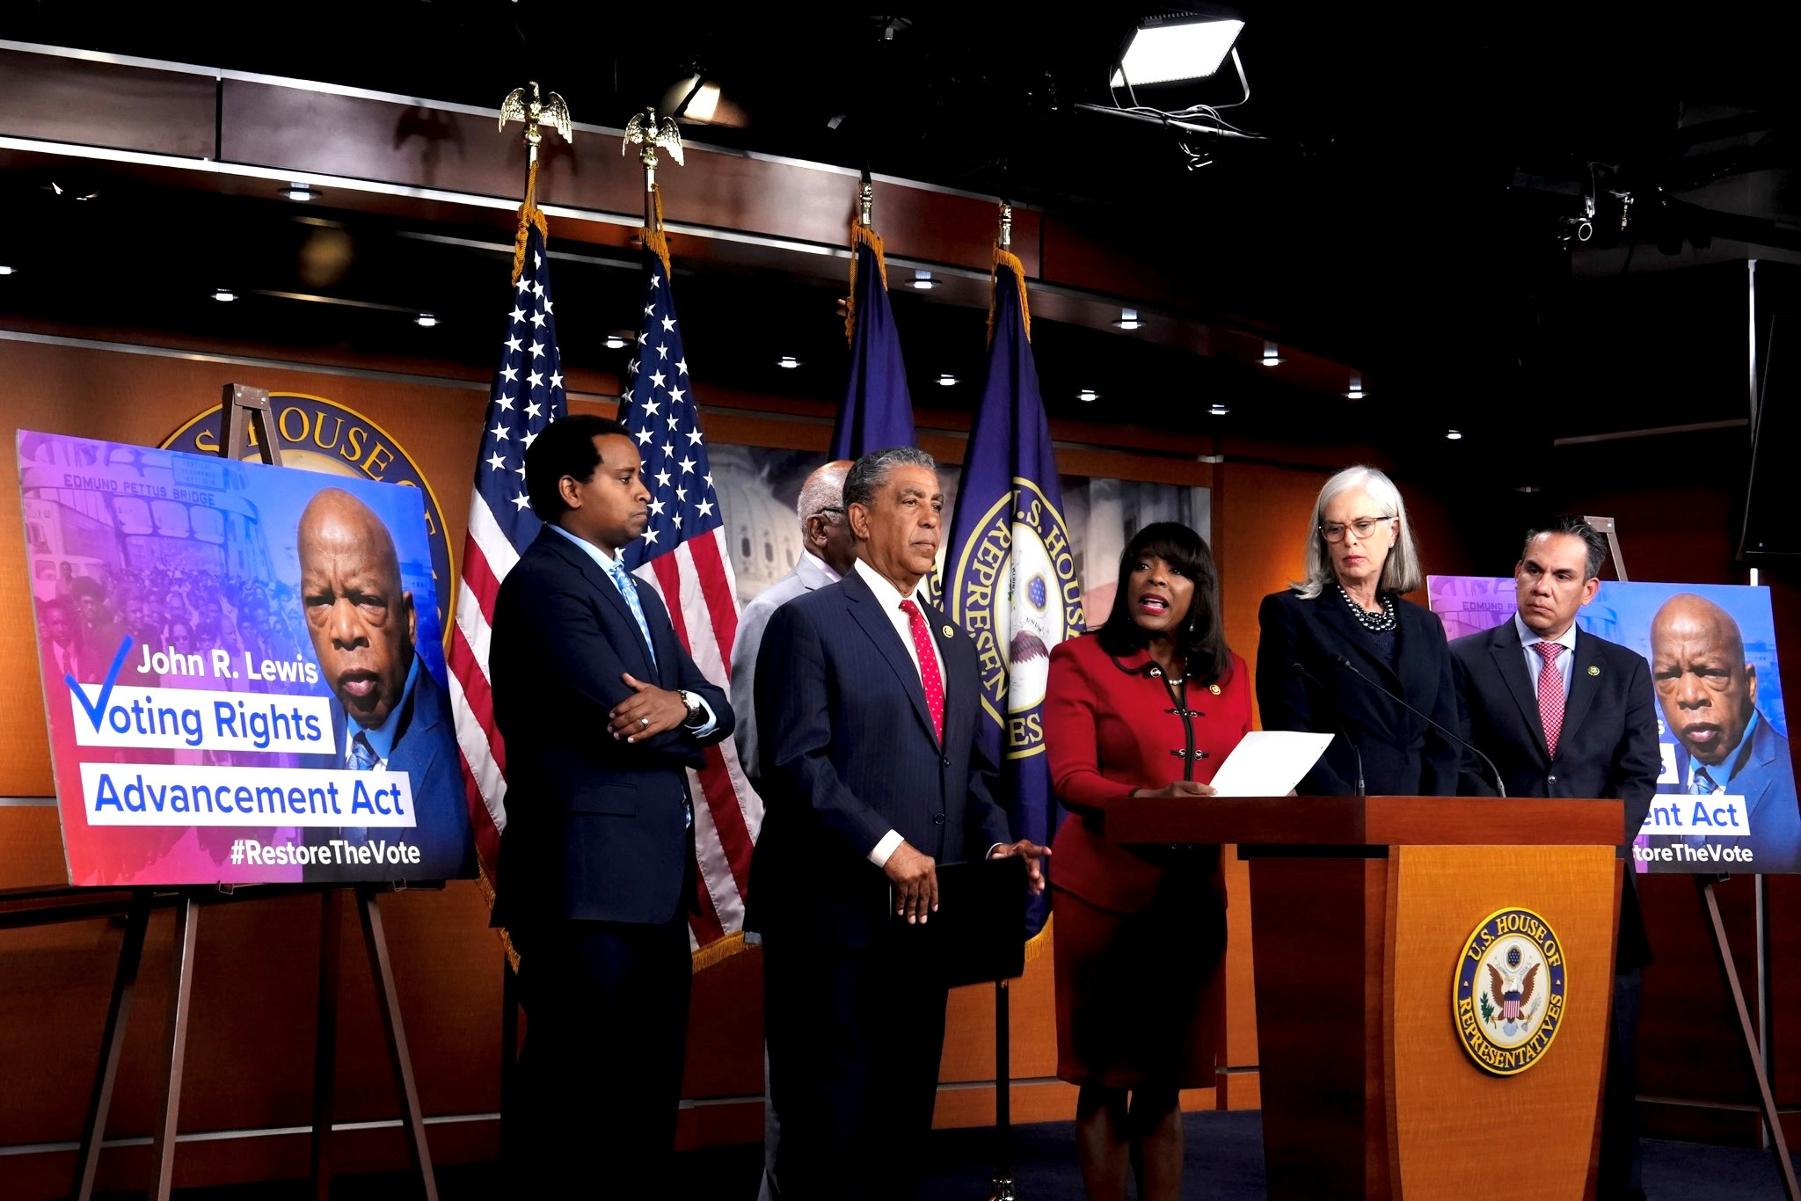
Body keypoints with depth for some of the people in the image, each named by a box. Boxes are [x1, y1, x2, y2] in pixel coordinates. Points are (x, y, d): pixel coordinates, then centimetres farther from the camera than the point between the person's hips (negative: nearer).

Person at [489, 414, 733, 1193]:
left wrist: (682, 705, -13)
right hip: (587, 878, -9)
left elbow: (715, 709, 11)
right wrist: (681, 726, 2)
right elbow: (620, 715, -19)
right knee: (573, 1081, -3)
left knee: (649, 1082, 13)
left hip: (654, 876, 9)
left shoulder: (640, 593, 20)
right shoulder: (543, 582, -10)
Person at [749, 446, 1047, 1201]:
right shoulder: (810, 622, -5)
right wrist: (886, 848, -20)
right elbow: (795, 764, -14)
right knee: (833, 1119, -1)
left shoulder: (955, 644, 19)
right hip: (836, 912, -7)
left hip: (922, 912, 7)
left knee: (904, 1113, 9)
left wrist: (995, 841, 0)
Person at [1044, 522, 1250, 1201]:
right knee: (1106, 1078, 0)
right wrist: (1148, 799, -28)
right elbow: (1070, 777, -11)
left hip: (1192, 894, 4)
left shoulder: (1228, 675, 14)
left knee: (1166, 1080, 9)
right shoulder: (1080, 661, 0)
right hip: (1105, 890, -4)